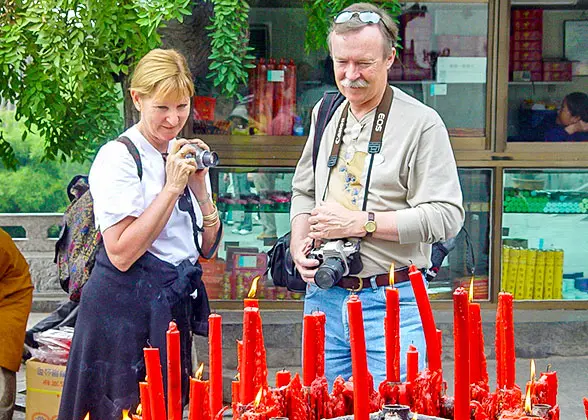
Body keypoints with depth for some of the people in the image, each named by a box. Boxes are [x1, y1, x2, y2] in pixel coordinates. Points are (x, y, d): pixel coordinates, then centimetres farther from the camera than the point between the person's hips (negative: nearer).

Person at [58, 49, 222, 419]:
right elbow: (121, 253, -20)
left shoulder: (185, 155, 9)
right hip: (126, 308, -7)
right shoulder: (118, 158, -11)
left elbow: (208, 247, 11)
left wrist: (201, 188, -4)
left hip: (176, 305, 7)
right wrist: (172, 187, -18)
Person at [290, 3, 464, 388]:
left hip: (391, 302, -5)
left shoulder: (422, 123, -8)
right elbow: (303, 192, 22)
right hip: (324, 298, 5)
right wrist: (299, 245, 3)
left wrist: (359, 222, -16)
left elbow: (446, 216, -15)